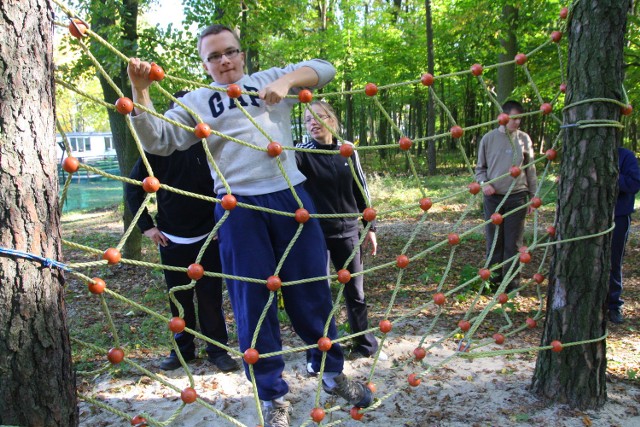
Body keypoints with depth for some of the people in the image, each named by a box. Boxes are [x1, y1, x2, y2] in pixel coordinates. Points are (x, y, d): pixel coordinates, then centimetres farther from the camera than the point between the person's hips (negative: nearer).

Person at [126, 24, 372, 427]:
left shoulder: (270, 79, 15)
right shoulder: (198, 101, 12)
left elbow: (323, 68, 7)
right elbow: (159, 140, 2)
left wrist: (285, 80, -11)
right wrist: (140, 91, -12)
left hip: (291, 196, 1)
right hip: (238, 208, 0)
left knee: (312, 289, 10)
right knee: (252, 300, 4)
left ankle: (333, 372, 32)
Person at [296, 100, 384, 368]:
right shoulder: (302, 153, -4)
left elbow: (361, 190, 9)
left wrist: (370, 227, 10)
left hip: (348, 231, 3)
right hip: (315, 233, -2)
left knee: (356, 291, 12)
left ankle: (366, 345, 30)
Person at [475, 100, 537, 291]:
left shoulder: (524, 139, 4)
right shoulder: (489, 138, 3)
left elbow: (531, 170, 9)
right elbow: (480, 167, 11)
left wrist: (533, 196, 8)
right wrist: (483, 183, -9)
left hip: (517, 197, 0)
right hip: (493, 197, 0)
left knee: (514, 243, 3)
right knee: (494, 240, 7)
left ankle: (512, 281, 14)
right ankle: (493, 277, 20)